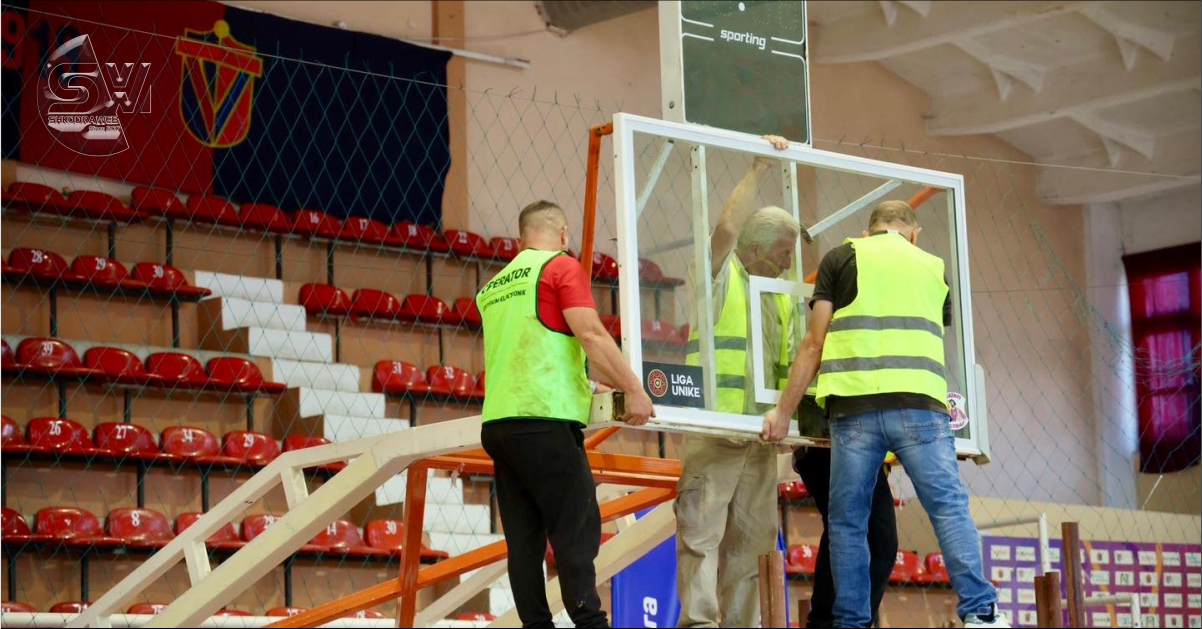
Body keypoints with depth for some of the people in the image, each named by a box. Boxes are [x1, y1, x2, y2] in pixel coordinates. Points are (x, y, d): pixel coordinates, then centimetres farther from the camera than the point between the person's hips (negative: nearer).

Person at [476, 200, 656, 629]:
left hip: (497, 422, 7)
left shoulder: (494, 285, 22)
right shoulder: (562, 267, 1)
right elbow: (591, 335, -11)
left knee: (524, 538, 4)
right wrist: (633, 389, -8)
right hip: (545, 418, -7)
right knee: (576, 533, -9)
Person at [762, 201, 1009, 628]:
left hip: (855, 405, -1)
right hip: (919, 403, 1)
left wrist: (785, 410, 12)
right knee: (950, 508, 1)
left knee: (848, 521, 6)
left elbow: (815, 343, 9)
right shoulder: (934, 268, 22)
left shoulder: (841, 258, 15)